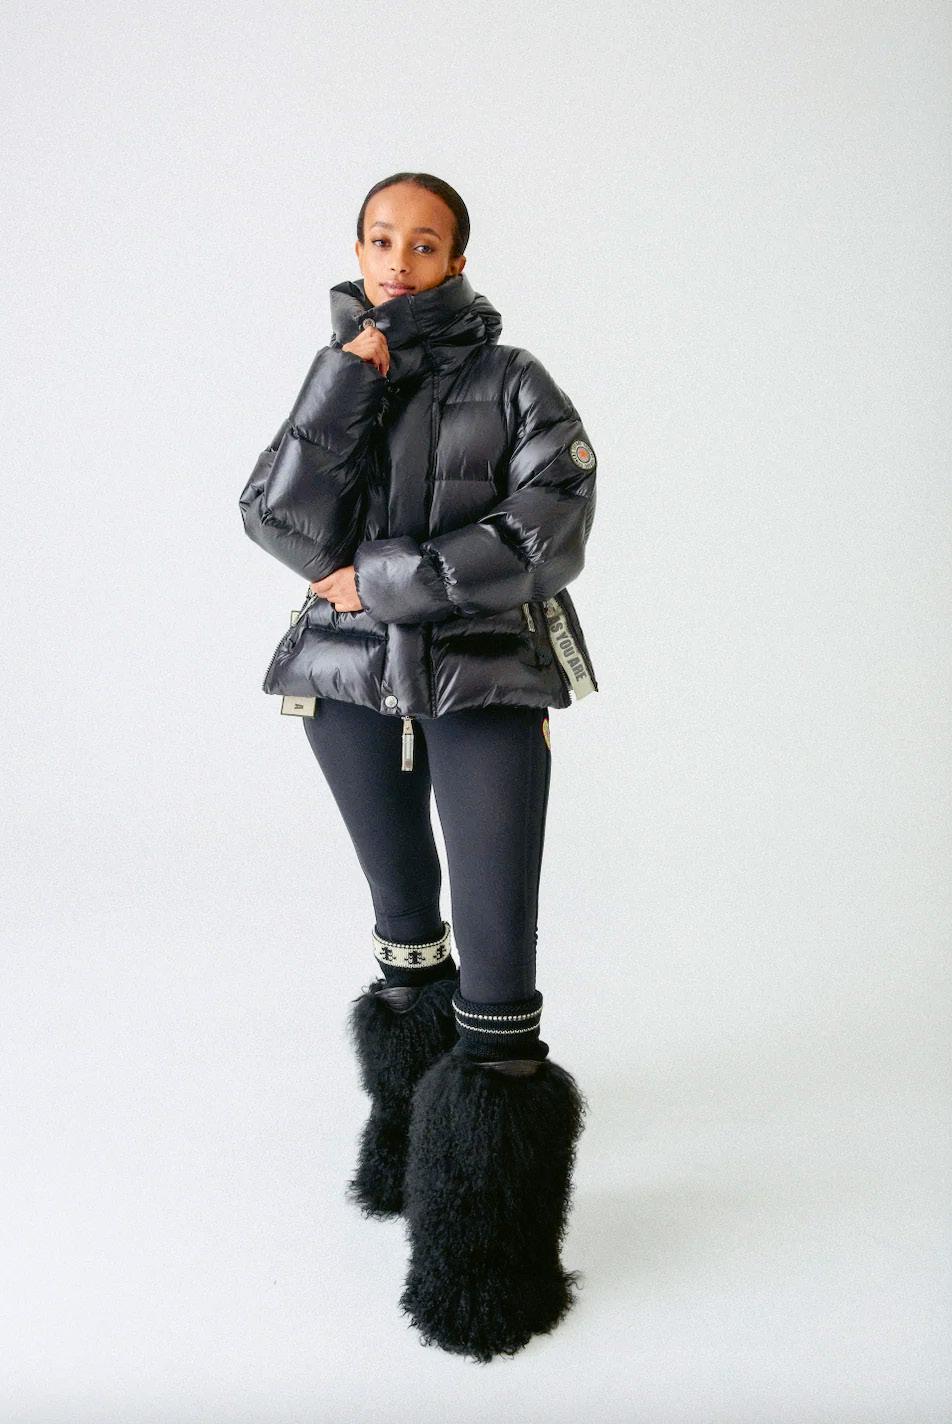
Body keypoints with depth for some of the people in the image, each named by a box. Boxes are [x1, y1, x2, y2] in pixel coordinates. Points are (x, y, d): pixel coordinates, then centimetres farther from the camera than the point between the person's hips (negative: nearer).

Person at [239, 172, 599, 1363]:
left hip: (486, 682, -4)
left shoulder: (512, 383, -3)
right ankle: (408, 1135, 40)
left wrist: (380, 579, -14)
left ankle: (494, 1248, 3)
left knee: (495, 956, -9)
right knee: (403, 914, 20)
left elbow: (548, 538, -16)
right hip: (349, 679, 5)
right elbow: (277, 523, -7)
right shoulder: (338, 373, 8)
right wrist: (349, 378, -14)